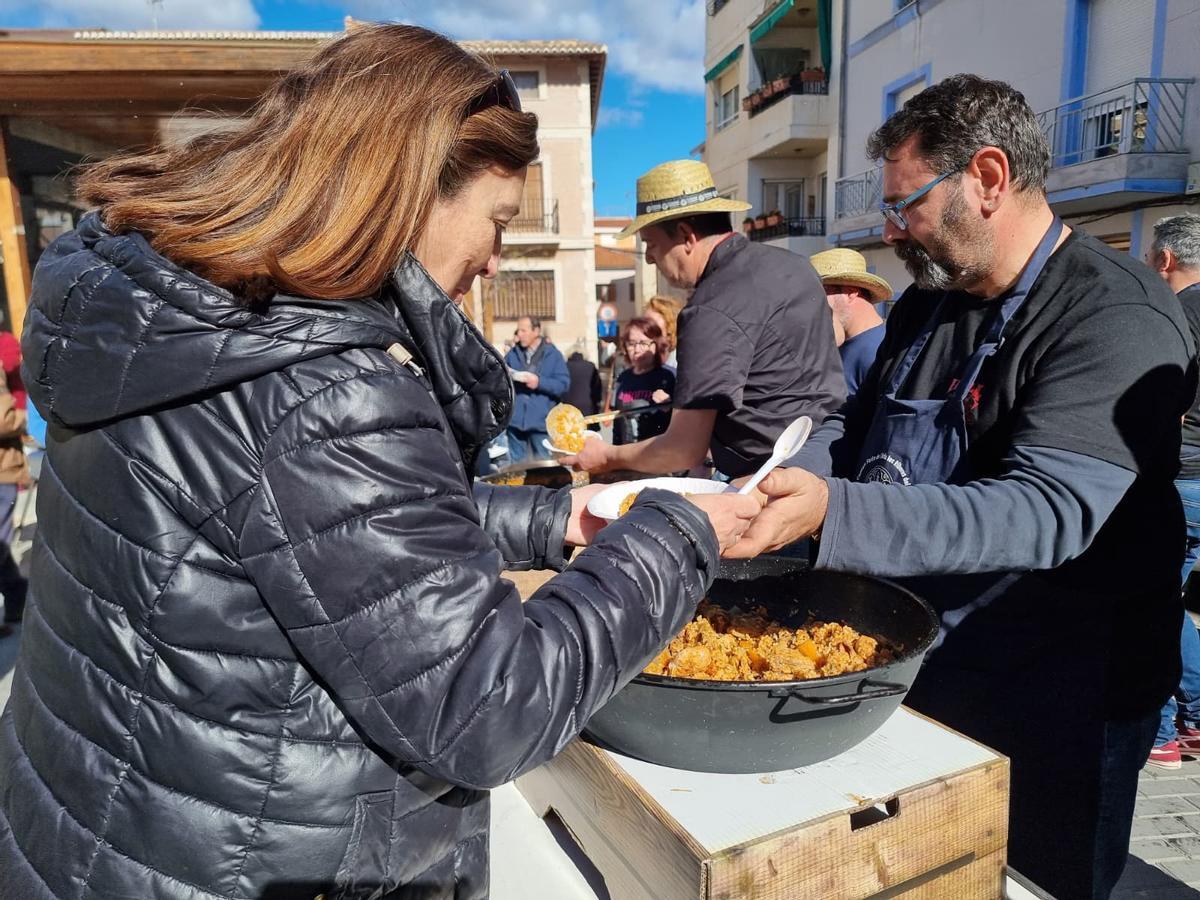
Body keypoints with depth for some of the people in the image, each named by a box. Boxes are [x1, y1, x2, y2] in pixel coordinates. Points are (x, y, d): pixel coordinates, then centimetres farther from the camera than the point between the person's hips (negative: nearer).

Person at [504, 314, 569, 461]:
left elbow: (564, 384, -6)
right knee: (515, 463, 12)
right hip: (515, 419, 3)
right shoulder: (513, 353, 8)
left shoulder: (552, 354, 0)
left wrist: (540, 382, -18)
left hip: (540, 421, -3)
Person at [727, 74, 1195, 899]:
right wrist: (771, 489, -7)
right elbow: (854, 429, 12)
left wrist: (829, 512, -42)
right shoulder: (927, 303, 6)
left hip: (1050, 706, -7)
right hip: (911, 664, 7)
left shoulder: (1117, 318, -20)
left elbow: (1046, 513, -31)